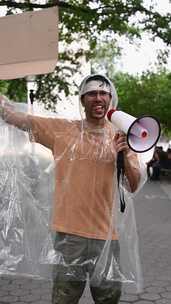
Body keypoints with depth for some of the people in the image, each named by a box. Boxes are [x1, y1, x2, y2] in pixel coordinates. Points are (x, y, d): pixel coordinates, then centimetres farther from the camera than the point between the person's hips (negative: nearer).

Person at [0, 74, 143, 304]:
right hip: (69, 233, -2)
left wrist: (124, 155, -16)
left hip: (105, 234, 2)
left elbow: (133, 186, -1)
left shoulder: (121, 136, 3)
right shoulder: (62, 129, -1)